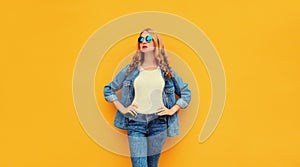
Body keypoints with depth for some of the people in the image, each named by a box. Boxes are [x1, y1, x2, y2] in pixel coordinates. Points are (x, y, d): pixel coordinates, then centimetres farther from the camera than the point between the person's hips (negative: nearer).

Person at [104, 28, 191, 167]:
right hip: (136, 122, 0)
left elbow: (186, 93, 14)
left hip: (158, 123, 1)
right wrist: (122, 108, 2)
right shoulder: (130, 70, 5)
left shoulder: (167, 71, 6)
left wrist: (172, 110, 3)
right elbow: (108, 89, 12)